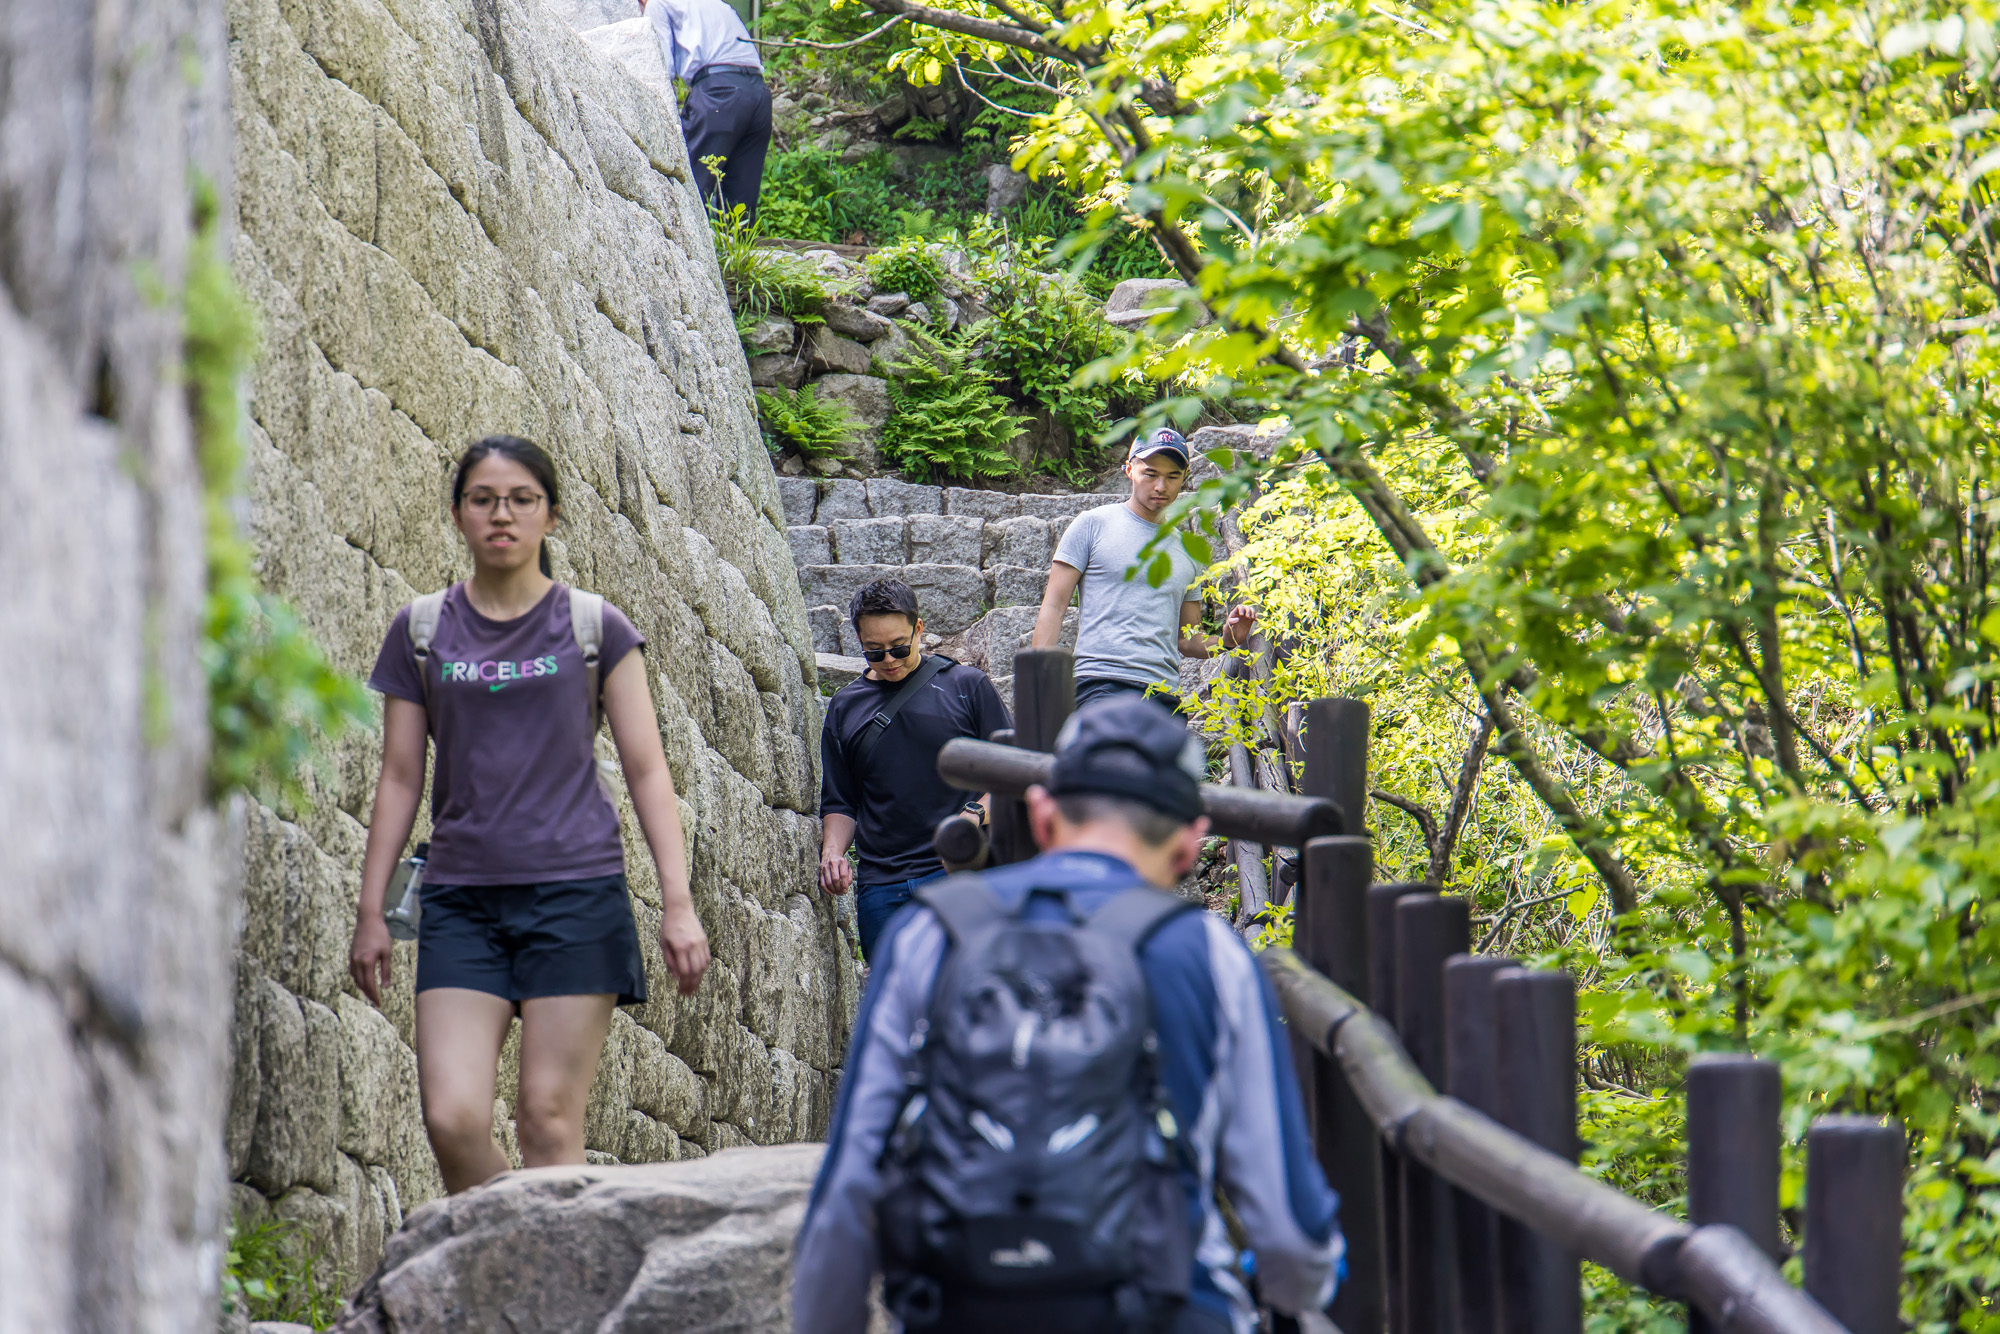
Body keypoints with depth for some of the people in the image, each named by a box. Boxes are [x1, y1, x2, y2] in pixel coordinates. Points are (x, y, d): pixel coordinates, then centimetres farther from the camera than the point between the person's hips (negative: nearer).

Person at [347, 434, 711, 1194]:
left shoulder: (594, 627, 5)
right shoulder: (421, 632, 9)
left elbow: (646, 770, 4)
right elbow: (400, 777, 12)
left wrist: (677, 902, -4)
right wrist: (370, 910, 8)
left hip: (576, 889, -2)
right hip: (461, 900, 2)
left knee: (549, 1117, -5)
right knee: (451, 1116, -10)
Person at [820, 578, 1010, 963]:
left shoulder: (966, 686, 6)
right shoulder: (845, 708, 16)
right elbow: (838, 802, 21)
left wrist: (975, 815, -13)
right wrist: (833, 852, 2)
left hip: (959, 872, -4)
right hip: (880, 886, 4)